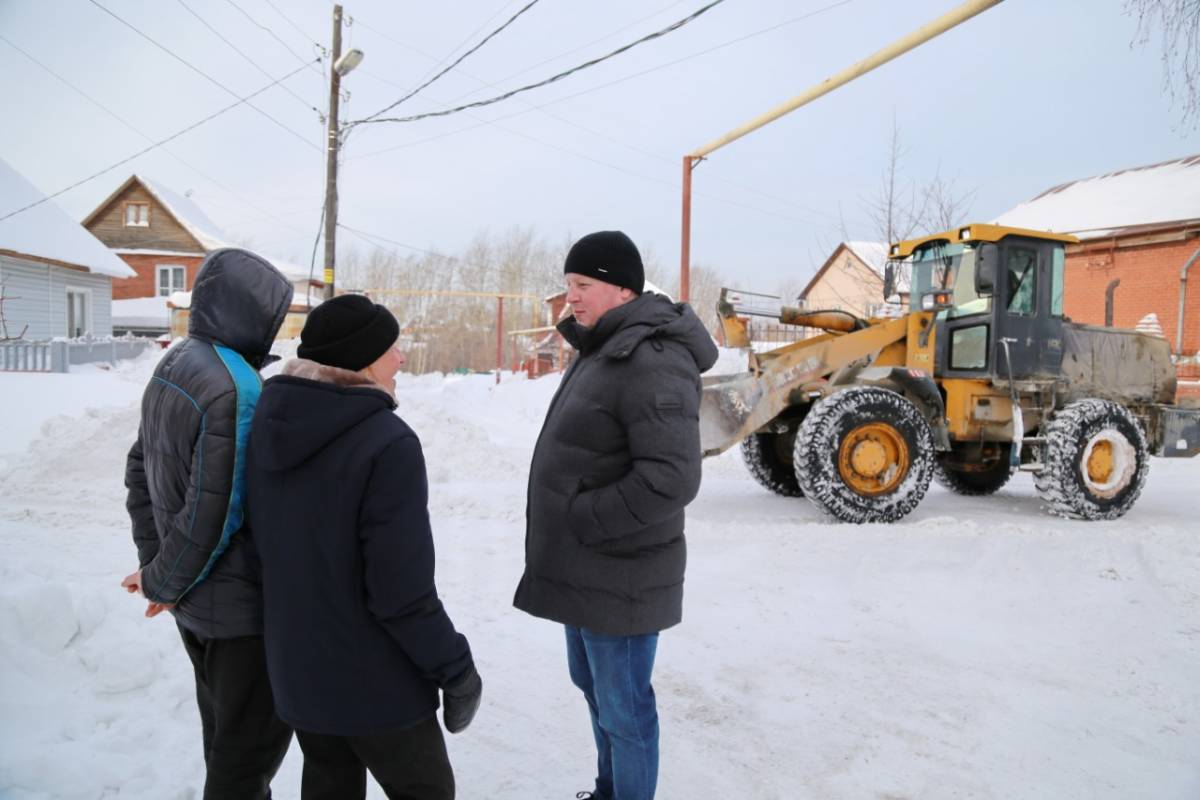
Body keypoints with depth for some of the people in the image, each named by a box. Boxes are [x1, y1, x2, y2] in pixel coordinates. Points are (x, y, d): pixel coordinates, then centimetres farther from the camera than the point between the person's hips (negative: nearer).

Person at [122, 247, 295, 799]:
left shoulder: (172, 367, 2)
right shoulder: (236, 390, -26)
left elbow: (141, 471, 10)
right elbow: (214, 513, -25)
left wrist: (153, 563, 12)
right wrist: (162, 582, -9)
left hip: (193, 602, 9)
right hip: (241, 606, -9)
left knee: (225, 729, 25)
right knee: (252, 739, 8)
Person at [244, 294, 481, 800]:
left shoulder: (269, 425, 0)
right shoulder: (386, 443, -24)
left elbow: (268, 539, 10)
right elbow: (402, 592, -25)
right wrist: (456, 671, -13)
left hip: (296, 667, 7)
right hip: (372, 680, -7)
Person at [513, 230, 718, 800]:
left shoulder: (652, 362, -23)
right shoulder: (604, 350, 10)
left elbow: (672, 479, -30)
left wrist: (579, 518, -21)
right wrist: (568, 520, 8)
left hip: (617, 577, -10)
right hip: (582, 570, 10)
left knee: (622, 707, 6)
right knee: (593, 686, 25)